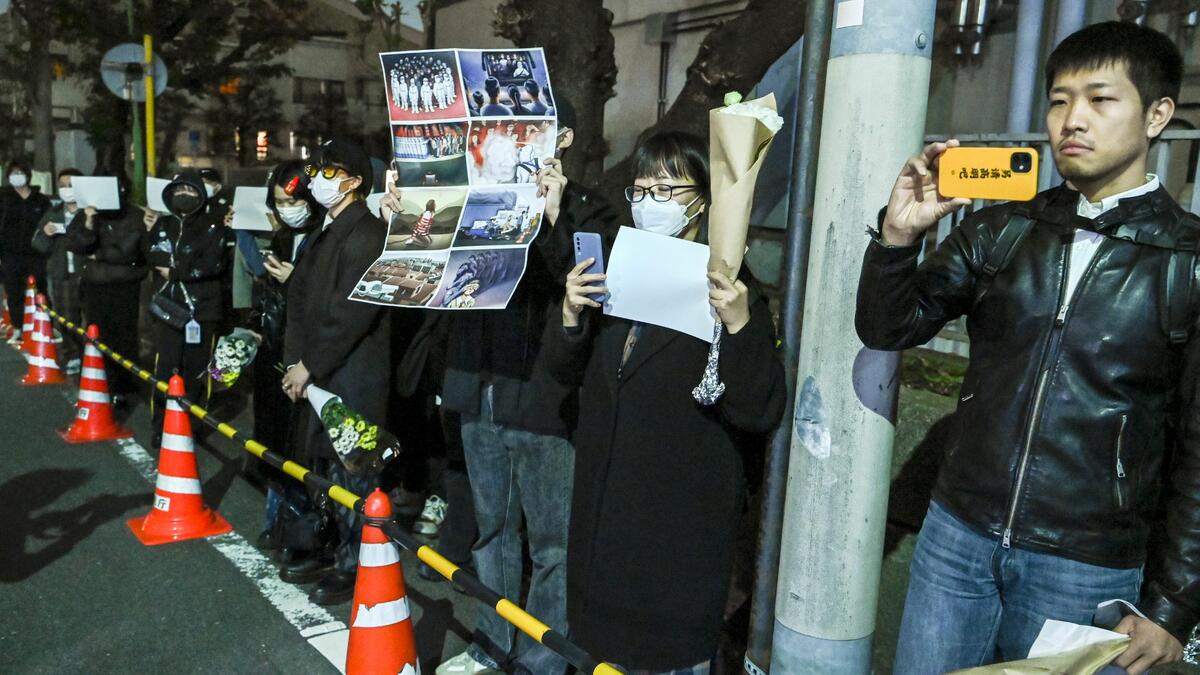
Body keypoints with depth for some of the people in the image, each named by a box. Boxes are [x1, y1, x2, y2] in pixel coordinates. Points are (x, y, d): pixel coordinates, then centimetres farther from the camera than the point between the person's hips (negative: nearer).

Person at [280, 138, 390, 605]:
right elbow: (300, 301, 14)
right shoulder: (322, 237, 16)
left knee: (352, 471, 0)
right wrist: (295, 363, 3)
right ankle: (333, 549, 32)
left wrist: (309, 366, -15)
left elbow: (351, 313, -20)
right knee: (325, 466, 17)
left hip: (354, 380, -9)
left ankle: (355, 567, 12)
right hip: (318, 375, 9)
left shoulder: (368, 234, -13)